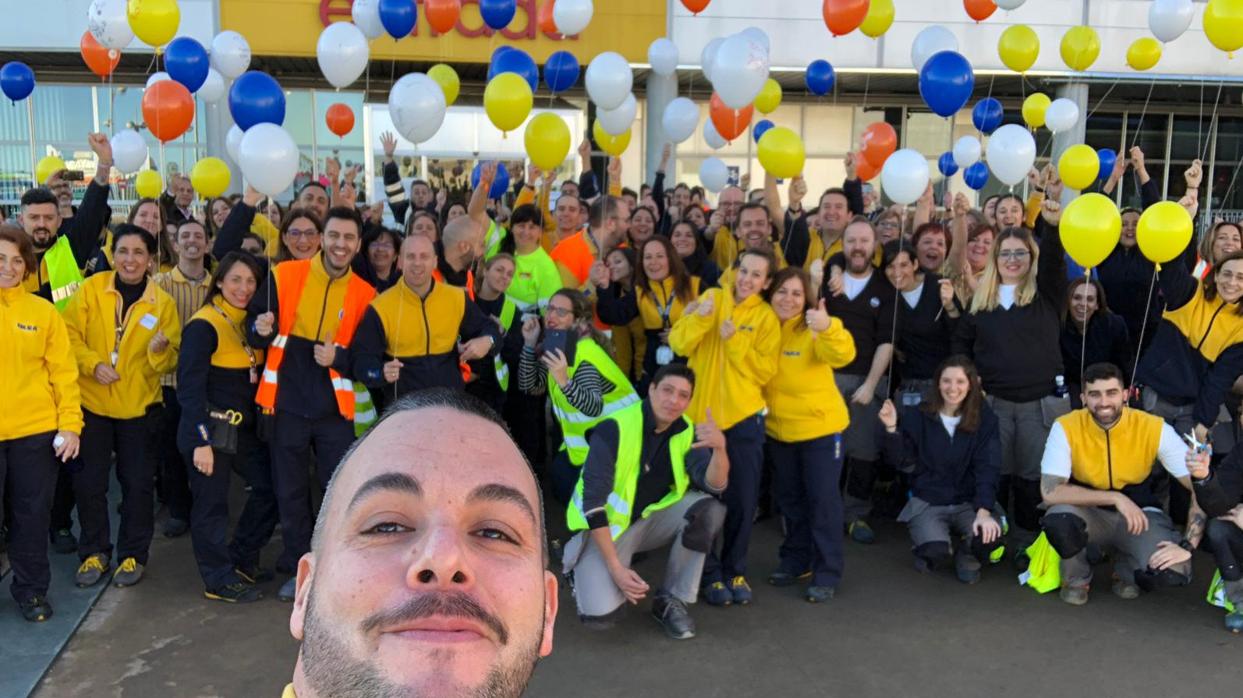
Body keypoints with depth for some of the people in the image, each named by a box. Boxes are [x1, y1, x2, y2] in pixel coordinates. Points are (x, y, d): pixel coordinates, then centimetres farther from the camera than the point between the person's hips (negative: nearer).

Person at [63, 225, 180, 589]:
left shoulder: (163, 303, -2)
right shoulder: (91, 289, -3)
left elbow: (170, 361, -2)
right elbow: (69, 335, -4)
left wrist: (160, 350, -23)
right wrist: (93, 364, -19)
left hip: (138, 406, 0)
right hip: (92, 403, 0)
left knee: (138, 483, 5)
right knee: (89, 482, 5)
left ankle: (133, 555, 20)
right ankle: (94, 552, 23)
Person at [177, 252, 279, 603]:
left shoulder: (248, 321, 10)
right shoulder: (204, 325, -14)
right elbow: (190, 386, -18)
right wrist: (201, 441, -20)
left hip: (243, 428, 8)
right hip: (211, 429, -8)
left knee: (269, 486, 11)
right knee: (212, 505, 3)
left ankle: (242, 560, 28)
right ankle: (218, 580, 18)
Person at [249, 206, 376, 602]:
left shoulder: (364, 294, 0)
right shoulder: (285, 275, -4)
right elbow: (255, 326, 3)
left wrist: (339, 357, -14)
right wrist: (261, 328, -20)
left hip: (334, 407, 0)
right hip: (287, 404, 0)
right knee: (290, 491, 10)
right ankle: (300, 568, 25)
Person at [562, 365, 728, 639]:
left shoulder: (687, 431, -7)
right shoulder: (614, 429, -22)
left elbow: (714, 487, -20)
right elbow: (593, 503, -23)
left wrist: (720, 447, -40)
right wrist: (615, 568, -26)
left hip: (650, 519, 5)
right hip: (603, 526, -4)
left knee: (709, 508, -22)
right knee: (600, 615, -26)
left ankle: (672, 600, -7)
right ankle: (583, 575, 11)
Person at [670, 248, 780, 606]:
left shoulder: (767, 318, -1)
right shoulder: (712, 297, 2)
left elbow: (764, 371, -9)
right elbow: (679, 344, -6)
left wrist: (736, 340, -19)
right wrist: (701, 318, -21)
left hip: (744, 418, 0)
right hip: (700, 414, 0)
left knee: (743, 499, 6)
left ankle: (735, 570, 23)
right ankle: (711, 572, 20)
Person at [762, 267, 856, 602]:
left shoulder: (815, 329, -15)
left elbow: (842, 355, -32)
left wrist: (827, 328, -53)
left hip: (820, 426, -5)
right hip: (778, 428, 5)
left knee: (822, 499, 0)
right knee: (789, 498, 16)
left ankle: (827, 574, 9)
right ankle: (796, 561, 31)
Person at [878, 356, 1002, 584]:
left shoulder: (985, 420, -1)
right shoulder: (916, 416, -3)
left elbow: (988, 470, -10)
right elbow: (903, 463, -4)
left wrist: (983, 512, -24)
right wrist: (892, 429, -20)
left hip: (969, 503, 1)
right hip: (927, 503, -1)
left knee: (989, 537, -30)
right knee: (936, 553, -29)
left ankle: (965, 554, 8)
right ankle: (926, 546, 11)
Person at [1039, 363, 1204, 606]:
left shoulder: (1155, 428, -16)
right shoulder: (1066, 428, -17)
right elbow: (1050, 492, -24)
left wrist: (1187, 546, -25)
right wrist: (1115, 498, -28)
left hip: (1139, 514, 1)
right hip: (1089, 514, -1)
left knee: (1173, 571, -29)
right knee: (1057, 519, -36)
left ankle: (1125, 569, 10)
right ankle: (1076, 577, -1)